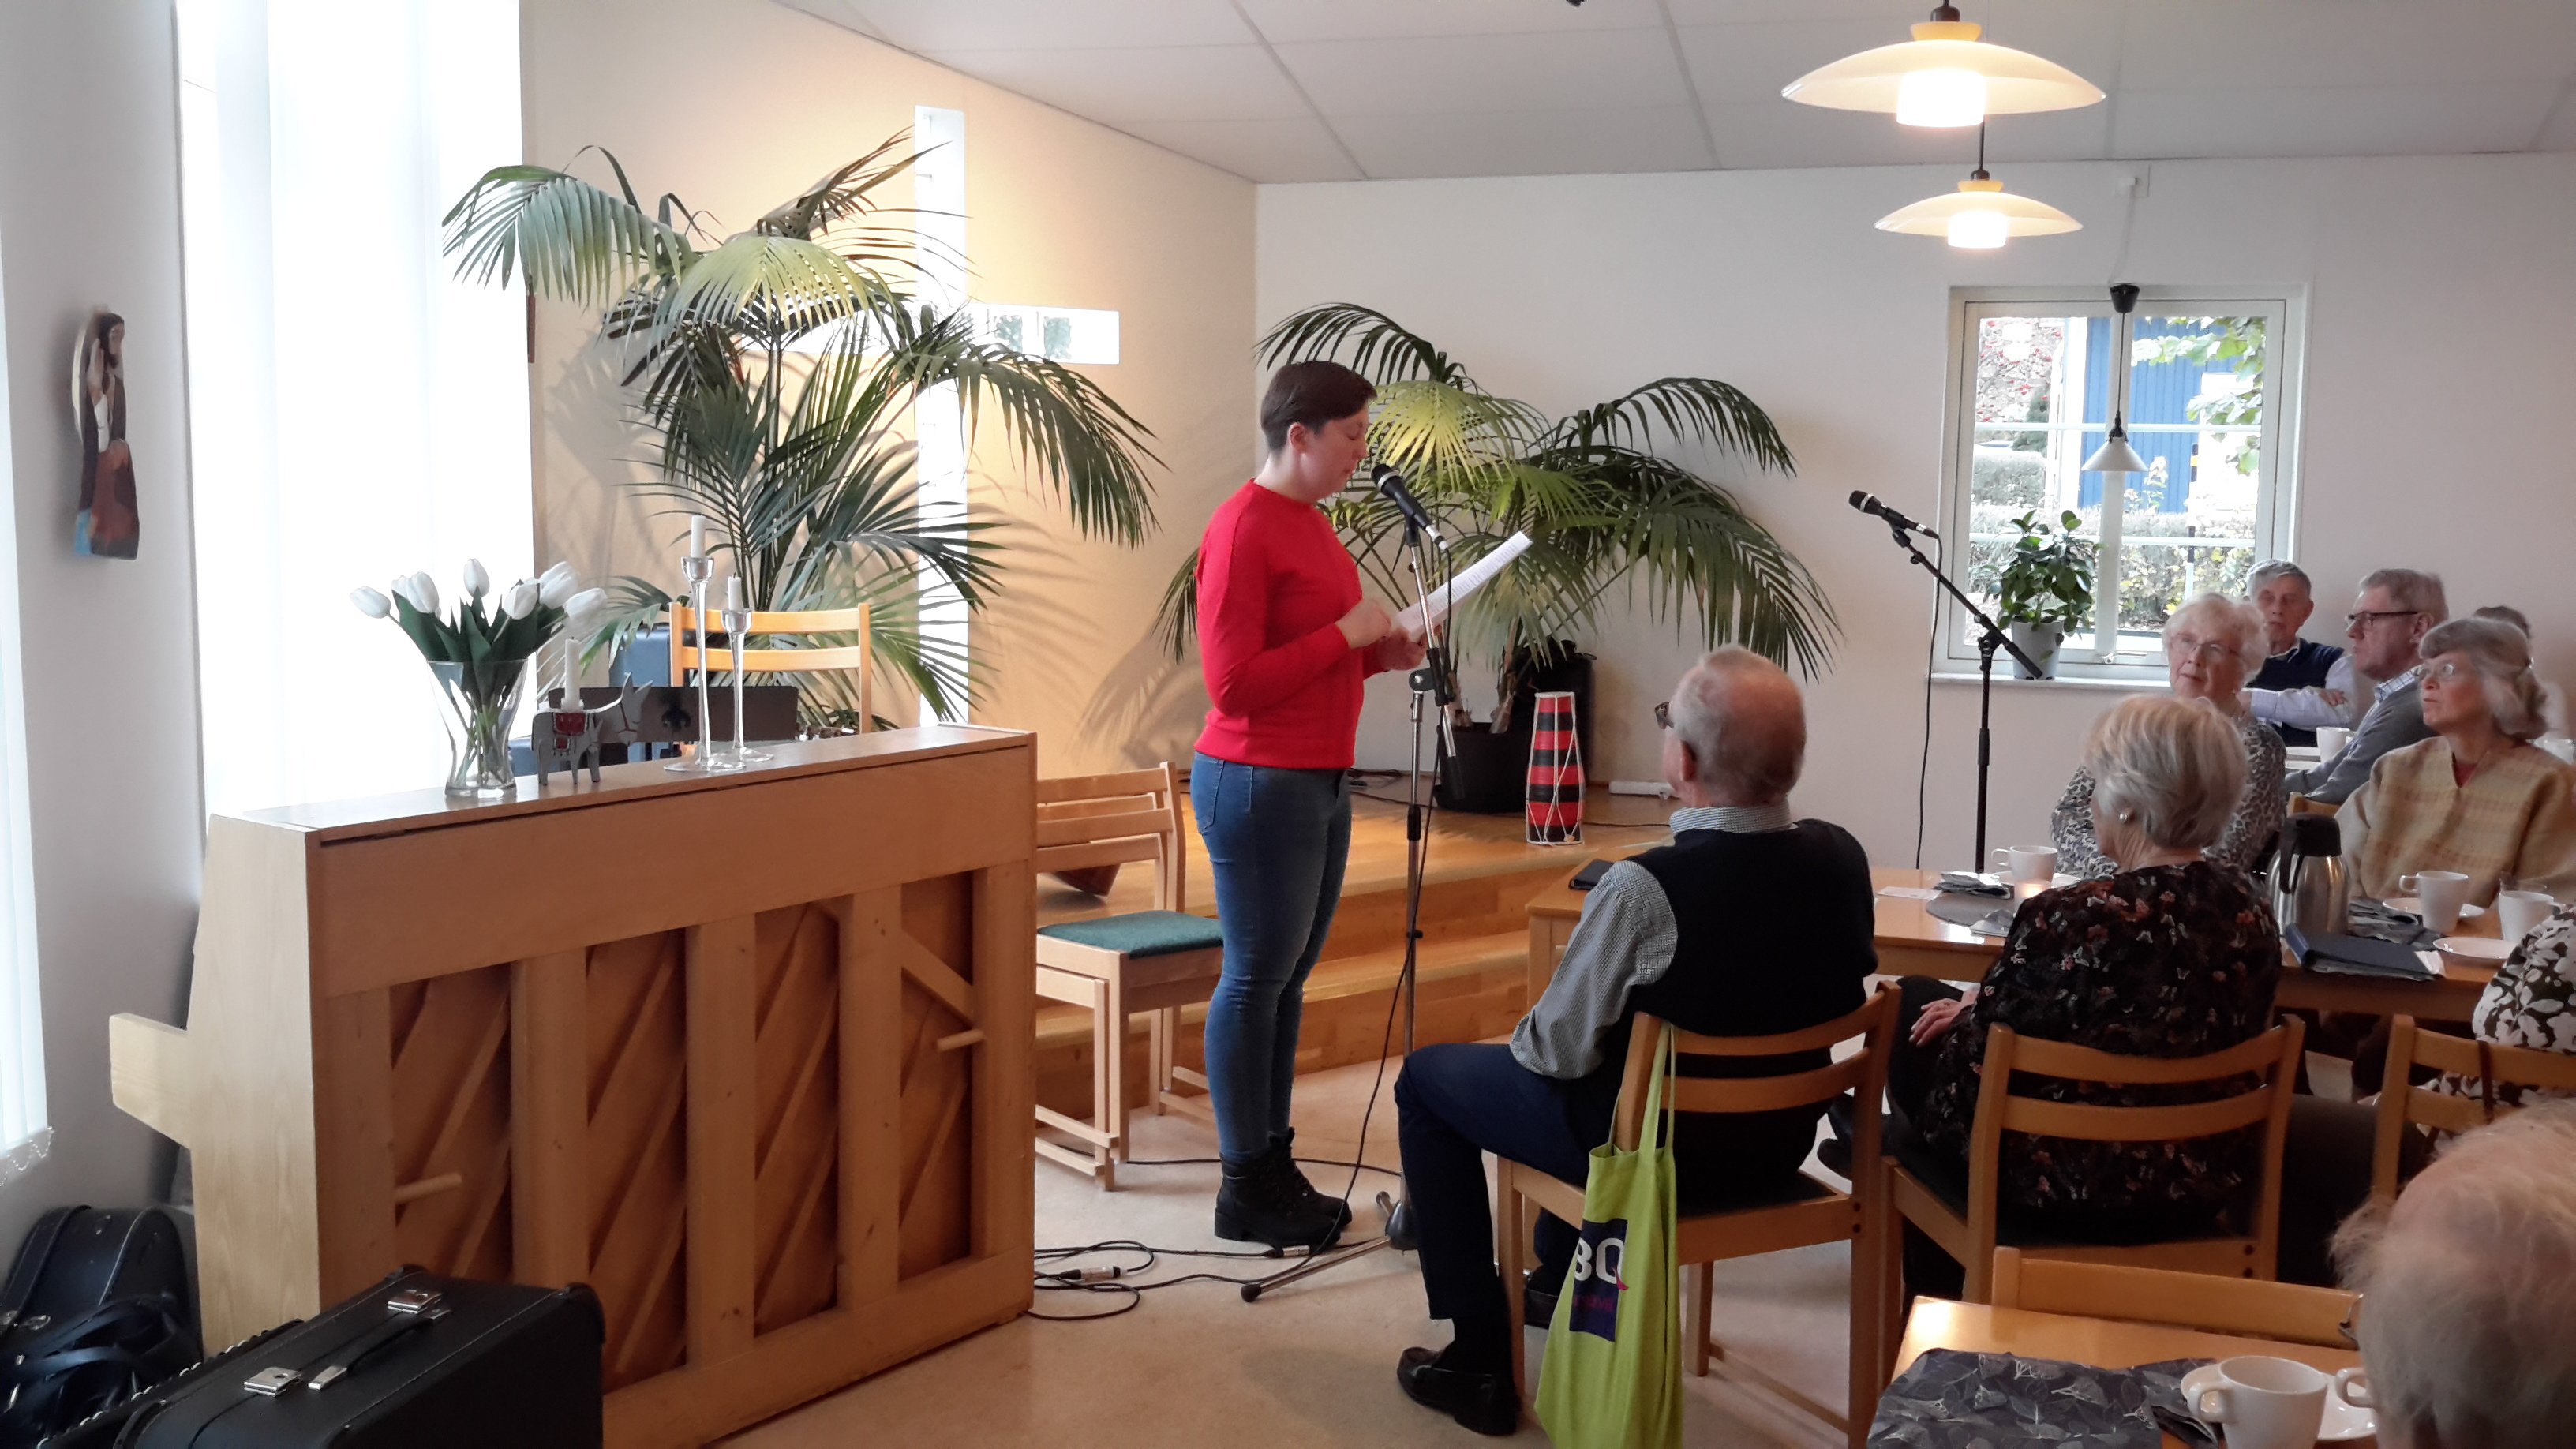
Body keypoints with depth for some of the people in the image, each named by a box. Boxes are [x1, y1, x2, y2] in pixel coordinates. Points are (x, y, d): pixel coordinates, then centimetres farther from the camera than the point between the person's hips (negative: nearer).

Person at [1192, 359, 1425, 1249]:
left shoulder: (1309, 522, 14)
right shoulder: (1242, 531, -15)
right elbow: (1234, 682, -19)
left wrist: (1381, 655, 6)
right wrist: (1347, 633, -16)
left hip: (1321, 781, 9)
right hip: (1259, 783, -9)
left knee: (1287, 977, 13)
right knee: (1256, 979, -1)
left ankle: (1274, 1167, 22)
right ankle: (1245, 1192, 9)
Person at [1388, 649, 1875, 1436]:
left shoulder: (1645, 888, -32)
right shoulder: (1842, 858, -13)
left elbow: (1559, 1049, -20)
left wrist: (1524, 1035, 4)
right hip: (1779, 1140, 7)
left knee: (1427, 1079, 15)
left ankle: (1481, 1360, 16)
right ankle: (1561, 1281, 49)